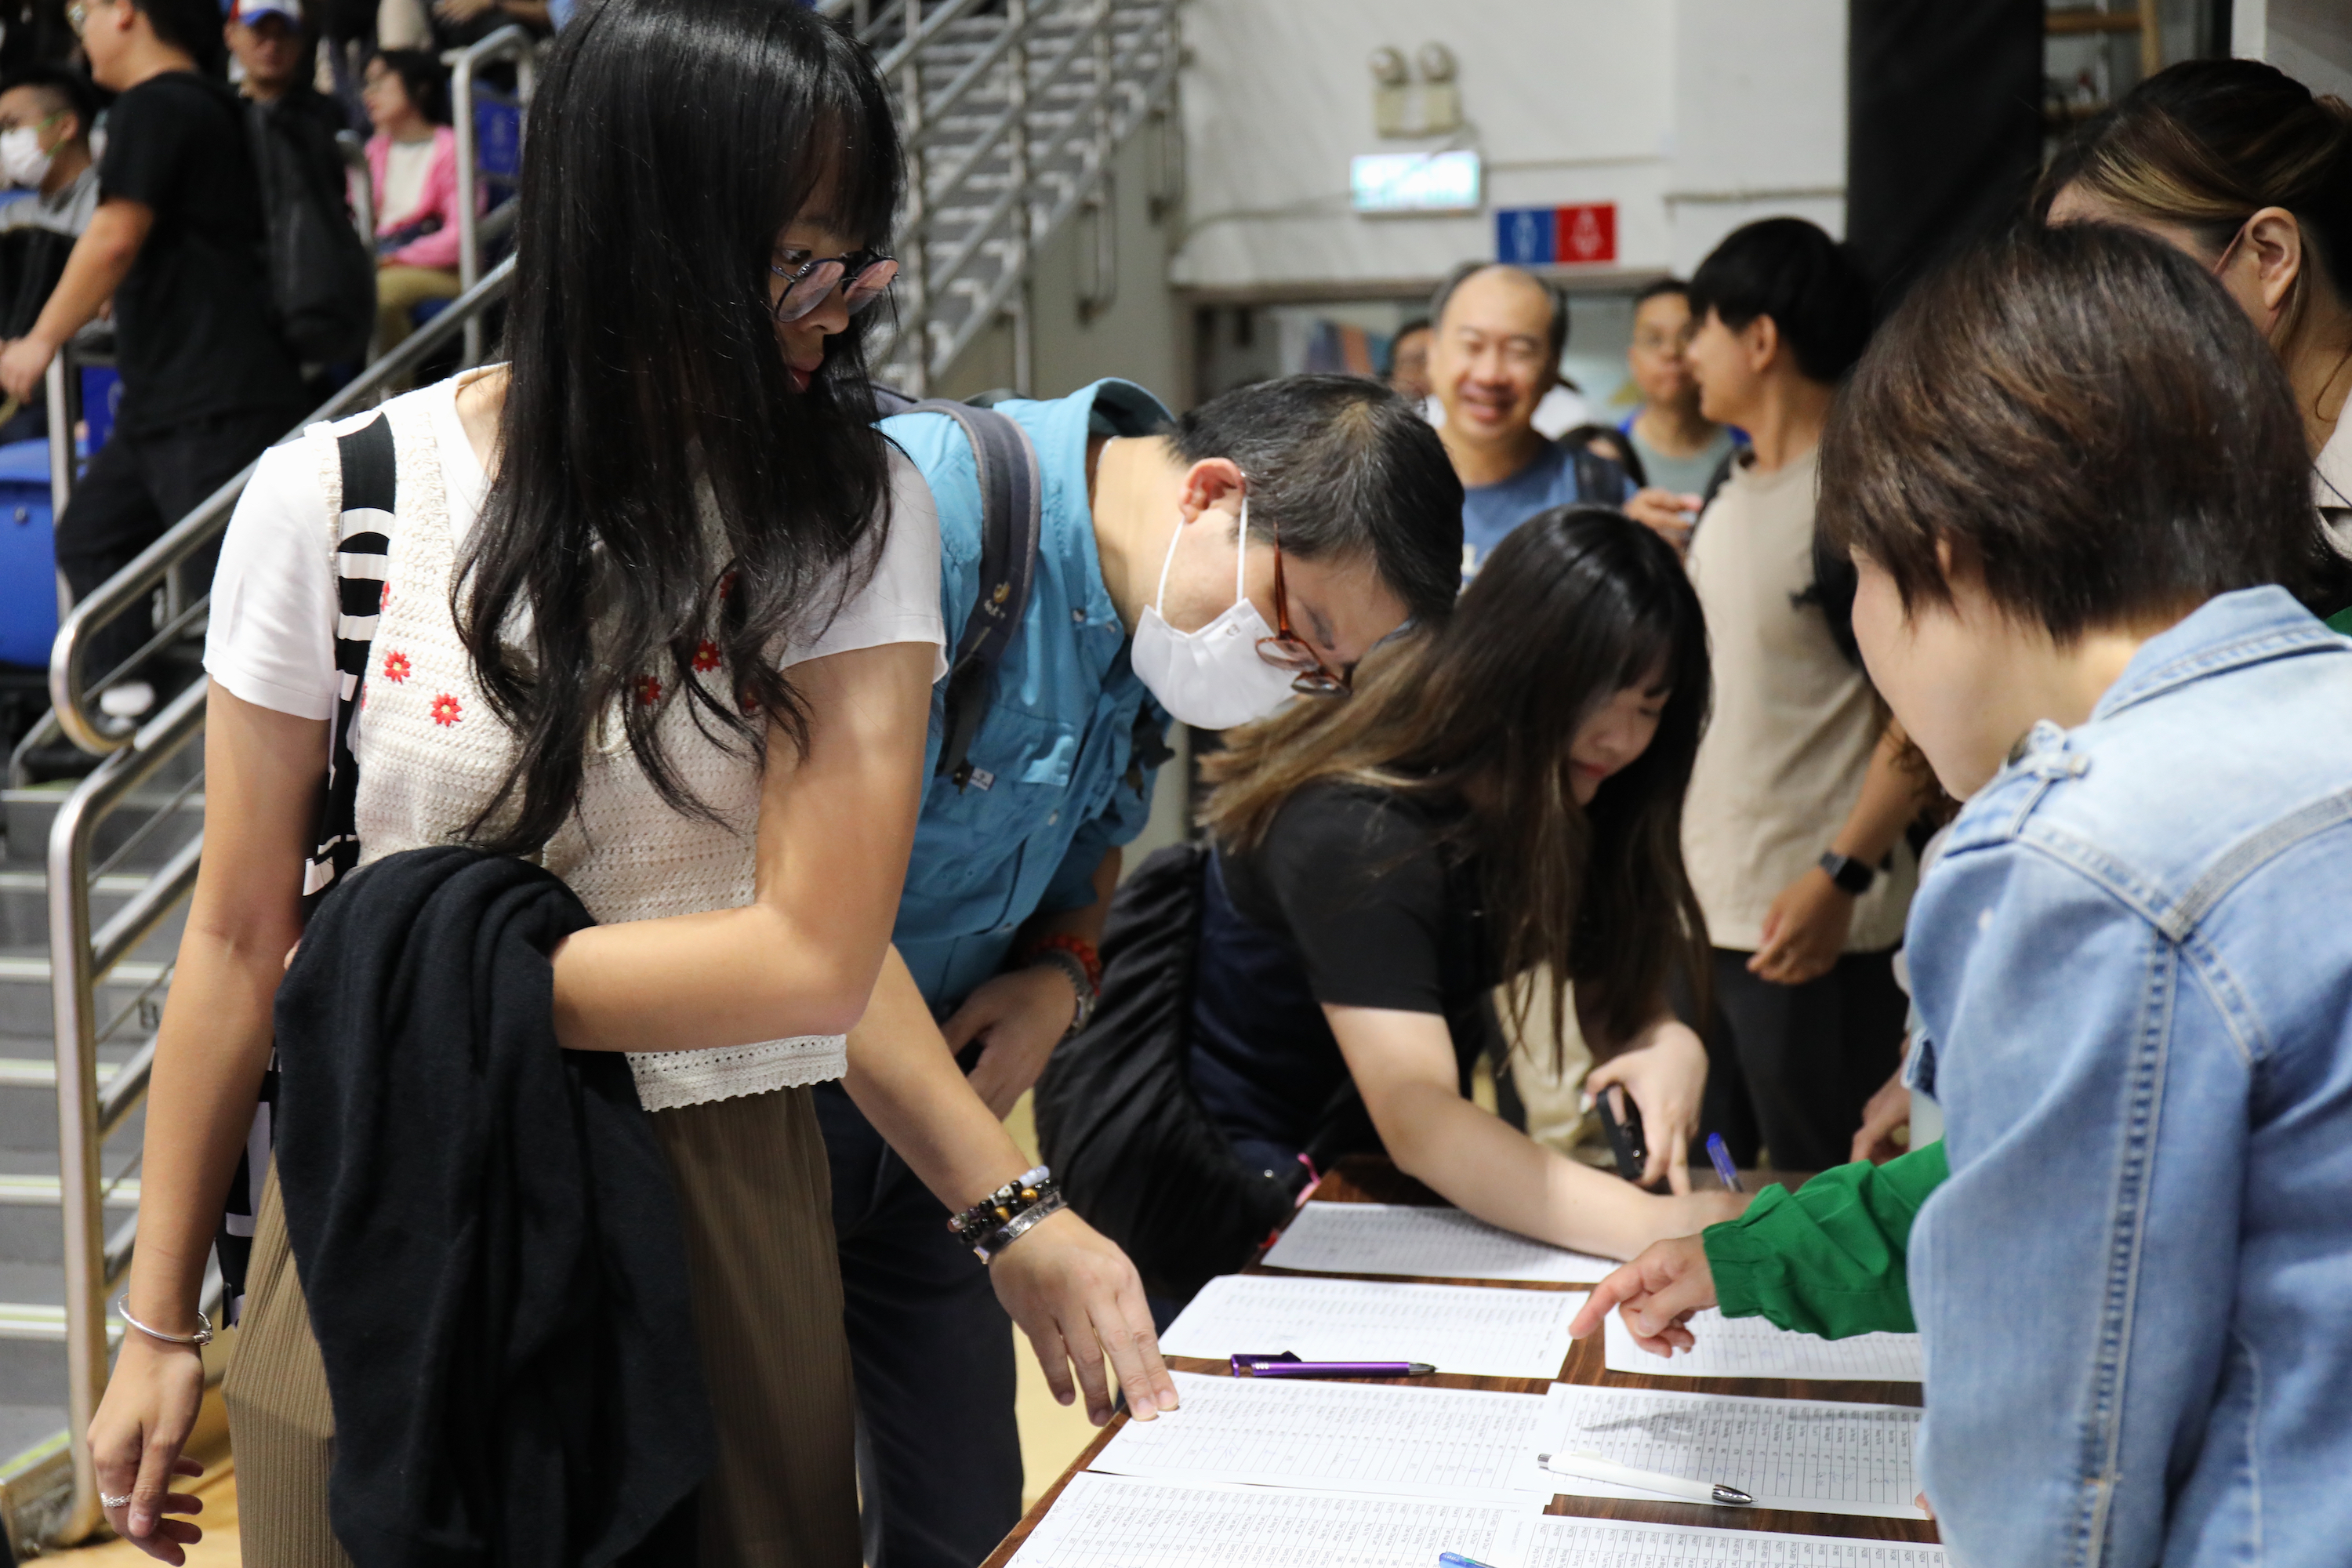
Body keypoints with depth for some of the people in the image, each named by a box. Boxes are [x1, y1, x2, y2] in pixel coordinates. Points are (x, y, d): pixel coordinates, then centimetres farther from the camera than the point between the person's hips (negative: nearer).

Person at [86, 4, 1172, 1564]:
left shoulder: (852, 514, -6)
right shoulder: (334, 501, -7)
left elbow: (816, 955, -13)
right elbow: (242, 940, 0)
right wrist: (160, 1323, 4)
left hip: (723, 1216, 1)